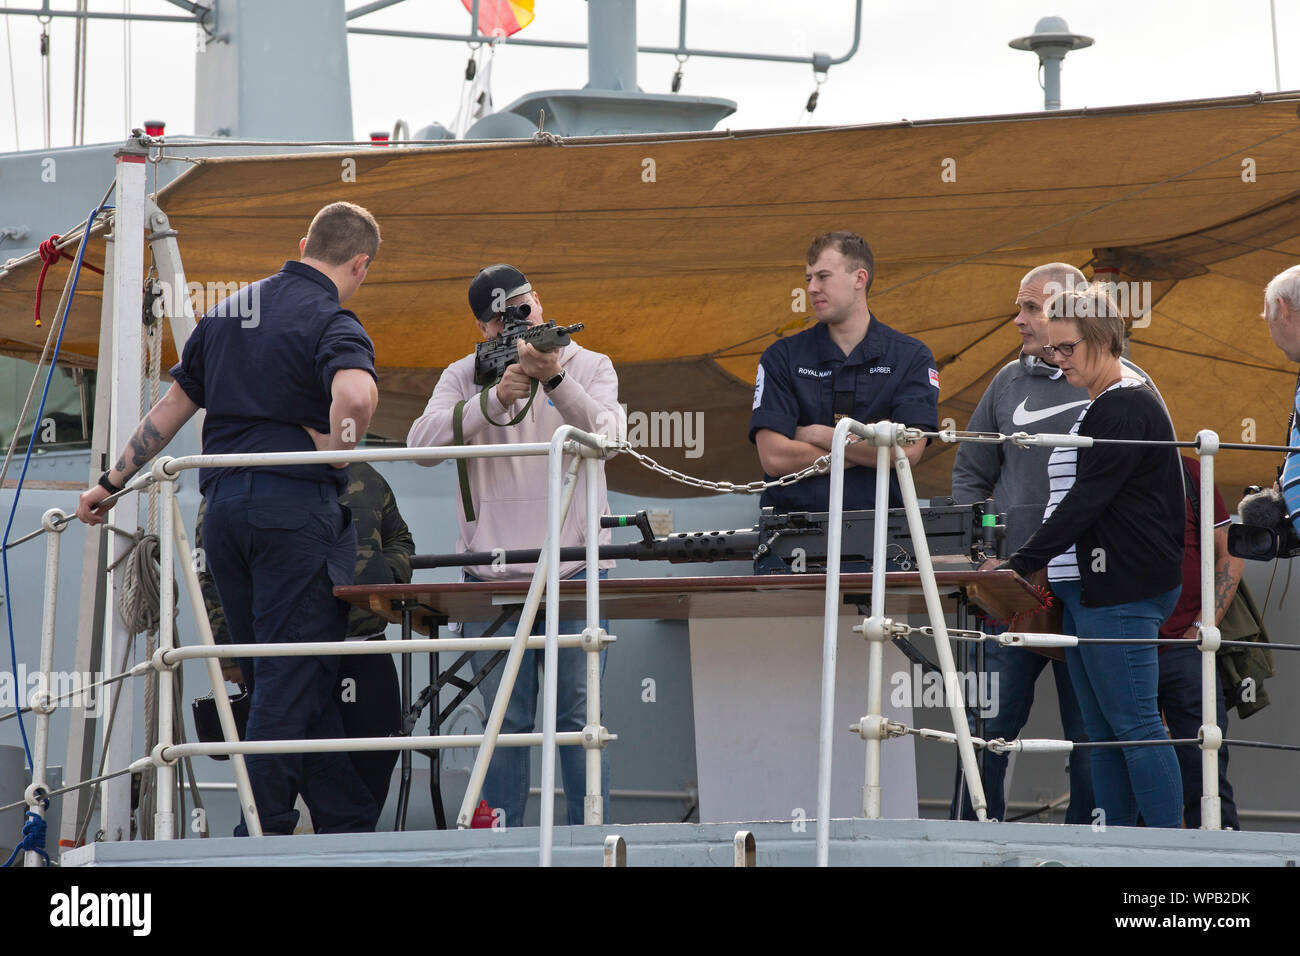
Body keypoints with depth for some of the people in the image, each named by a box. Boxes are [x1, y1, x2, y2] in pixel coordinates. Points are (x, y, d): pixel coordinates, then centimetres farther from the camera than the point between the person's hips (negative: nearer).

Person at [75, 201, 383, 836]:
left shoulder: (229, 312, 16)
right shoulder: (331, 322, -7)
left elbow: (173, 405, 24)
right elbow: (356, 395, -30)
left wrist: (113, 480, 31)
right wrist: (332, 451, -11)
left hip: (223, 504, 7)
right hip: (295, 504, -7)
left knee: (286, 678, 12)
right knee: (292, 678, -3)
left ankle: (348, 824, 18)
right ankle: (258, 835, -5)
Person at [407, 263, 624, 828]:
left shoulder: (590, 367, 6)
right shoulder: (465, 377, 8)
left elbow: (607, 435, -13)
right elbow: (422, 443, -8)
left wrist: (555, 378, -26)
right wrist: (494, 400, -19)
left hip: (576, 572, -1)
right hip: (492, 577, 1)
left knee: (579, 715, -1)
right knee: (505, 722, 4)